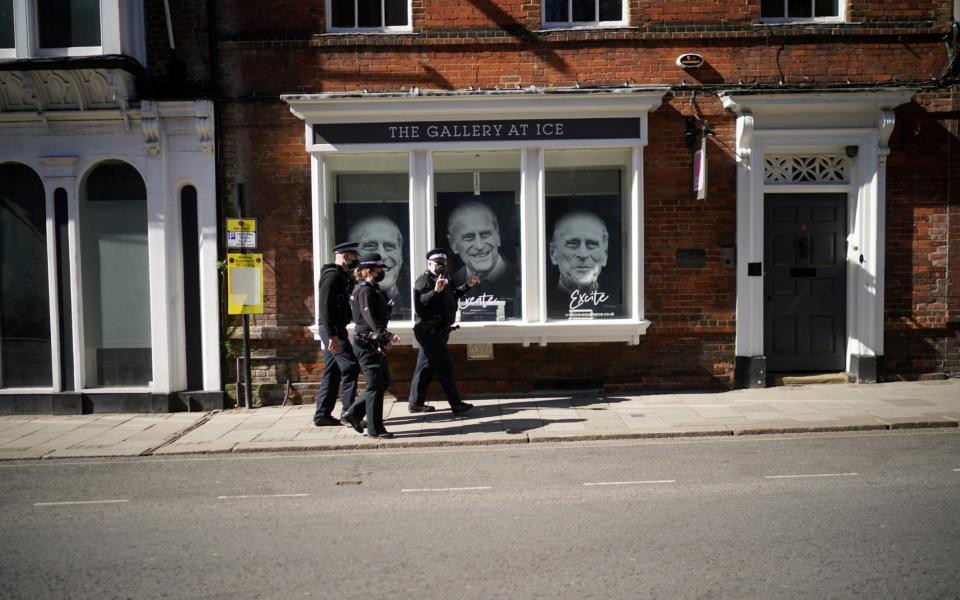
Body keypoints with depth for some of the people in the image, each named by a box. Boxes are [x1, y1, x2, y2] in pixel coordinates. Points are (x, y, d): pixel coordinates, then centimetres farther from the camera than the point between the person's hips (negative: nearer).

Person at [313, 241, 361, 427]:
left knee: (332, 372, 10)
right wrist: (332, 335, -25)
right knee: (351, 366, -9)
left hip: (335, 329, 10)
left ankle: (322, 414, 14)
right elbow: (325, 306, -22)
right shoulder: (332, 275, -13)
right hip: (333, 329, -10)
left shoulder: (341, 276, 18)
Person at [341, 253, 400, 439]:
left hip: (375, 343, 10)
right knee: (375, 385, -4)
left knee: (383, 382, 14)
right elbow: (370, 318, -26)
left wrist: (384, 338, 24)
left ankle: (353, 413, 21)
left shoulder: (373, 289, 17)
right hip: (367, 344, -10)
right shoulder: (365, 290, -14)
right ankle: (375, 428, 4)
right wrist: (386, 335, -35)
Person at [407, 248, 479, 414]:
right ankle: (456, 404, -1)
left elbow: (452, 297, 29)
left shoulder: (441, 280, 16)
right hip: (431, 332, -10)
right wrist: (435, 291, -43)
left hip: (435, 332, 10)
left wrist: (467, 286, 23)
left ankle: (416, 402, 19)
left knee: (426, 366, 13)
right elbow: (419, 303, -31)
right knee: (445, 367, -6)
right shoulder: (424, 281, -15)